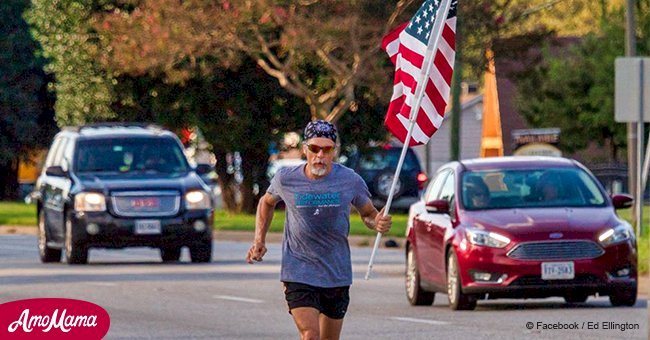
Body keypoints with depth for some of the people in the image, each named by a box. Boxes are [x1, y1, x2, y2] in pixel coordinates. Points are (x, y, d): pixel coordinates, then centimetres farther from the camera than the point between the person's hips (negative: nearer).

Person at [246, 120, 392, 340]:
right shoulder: (286, 179, -5)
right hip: (299, 273, -2)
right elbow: (267, 202, 17)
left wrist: (378, 223, -14)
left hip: (337, 275, 2)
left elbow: (368, 214, 10)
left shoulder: (350, 181, -6)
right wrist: (259, 241, 9)